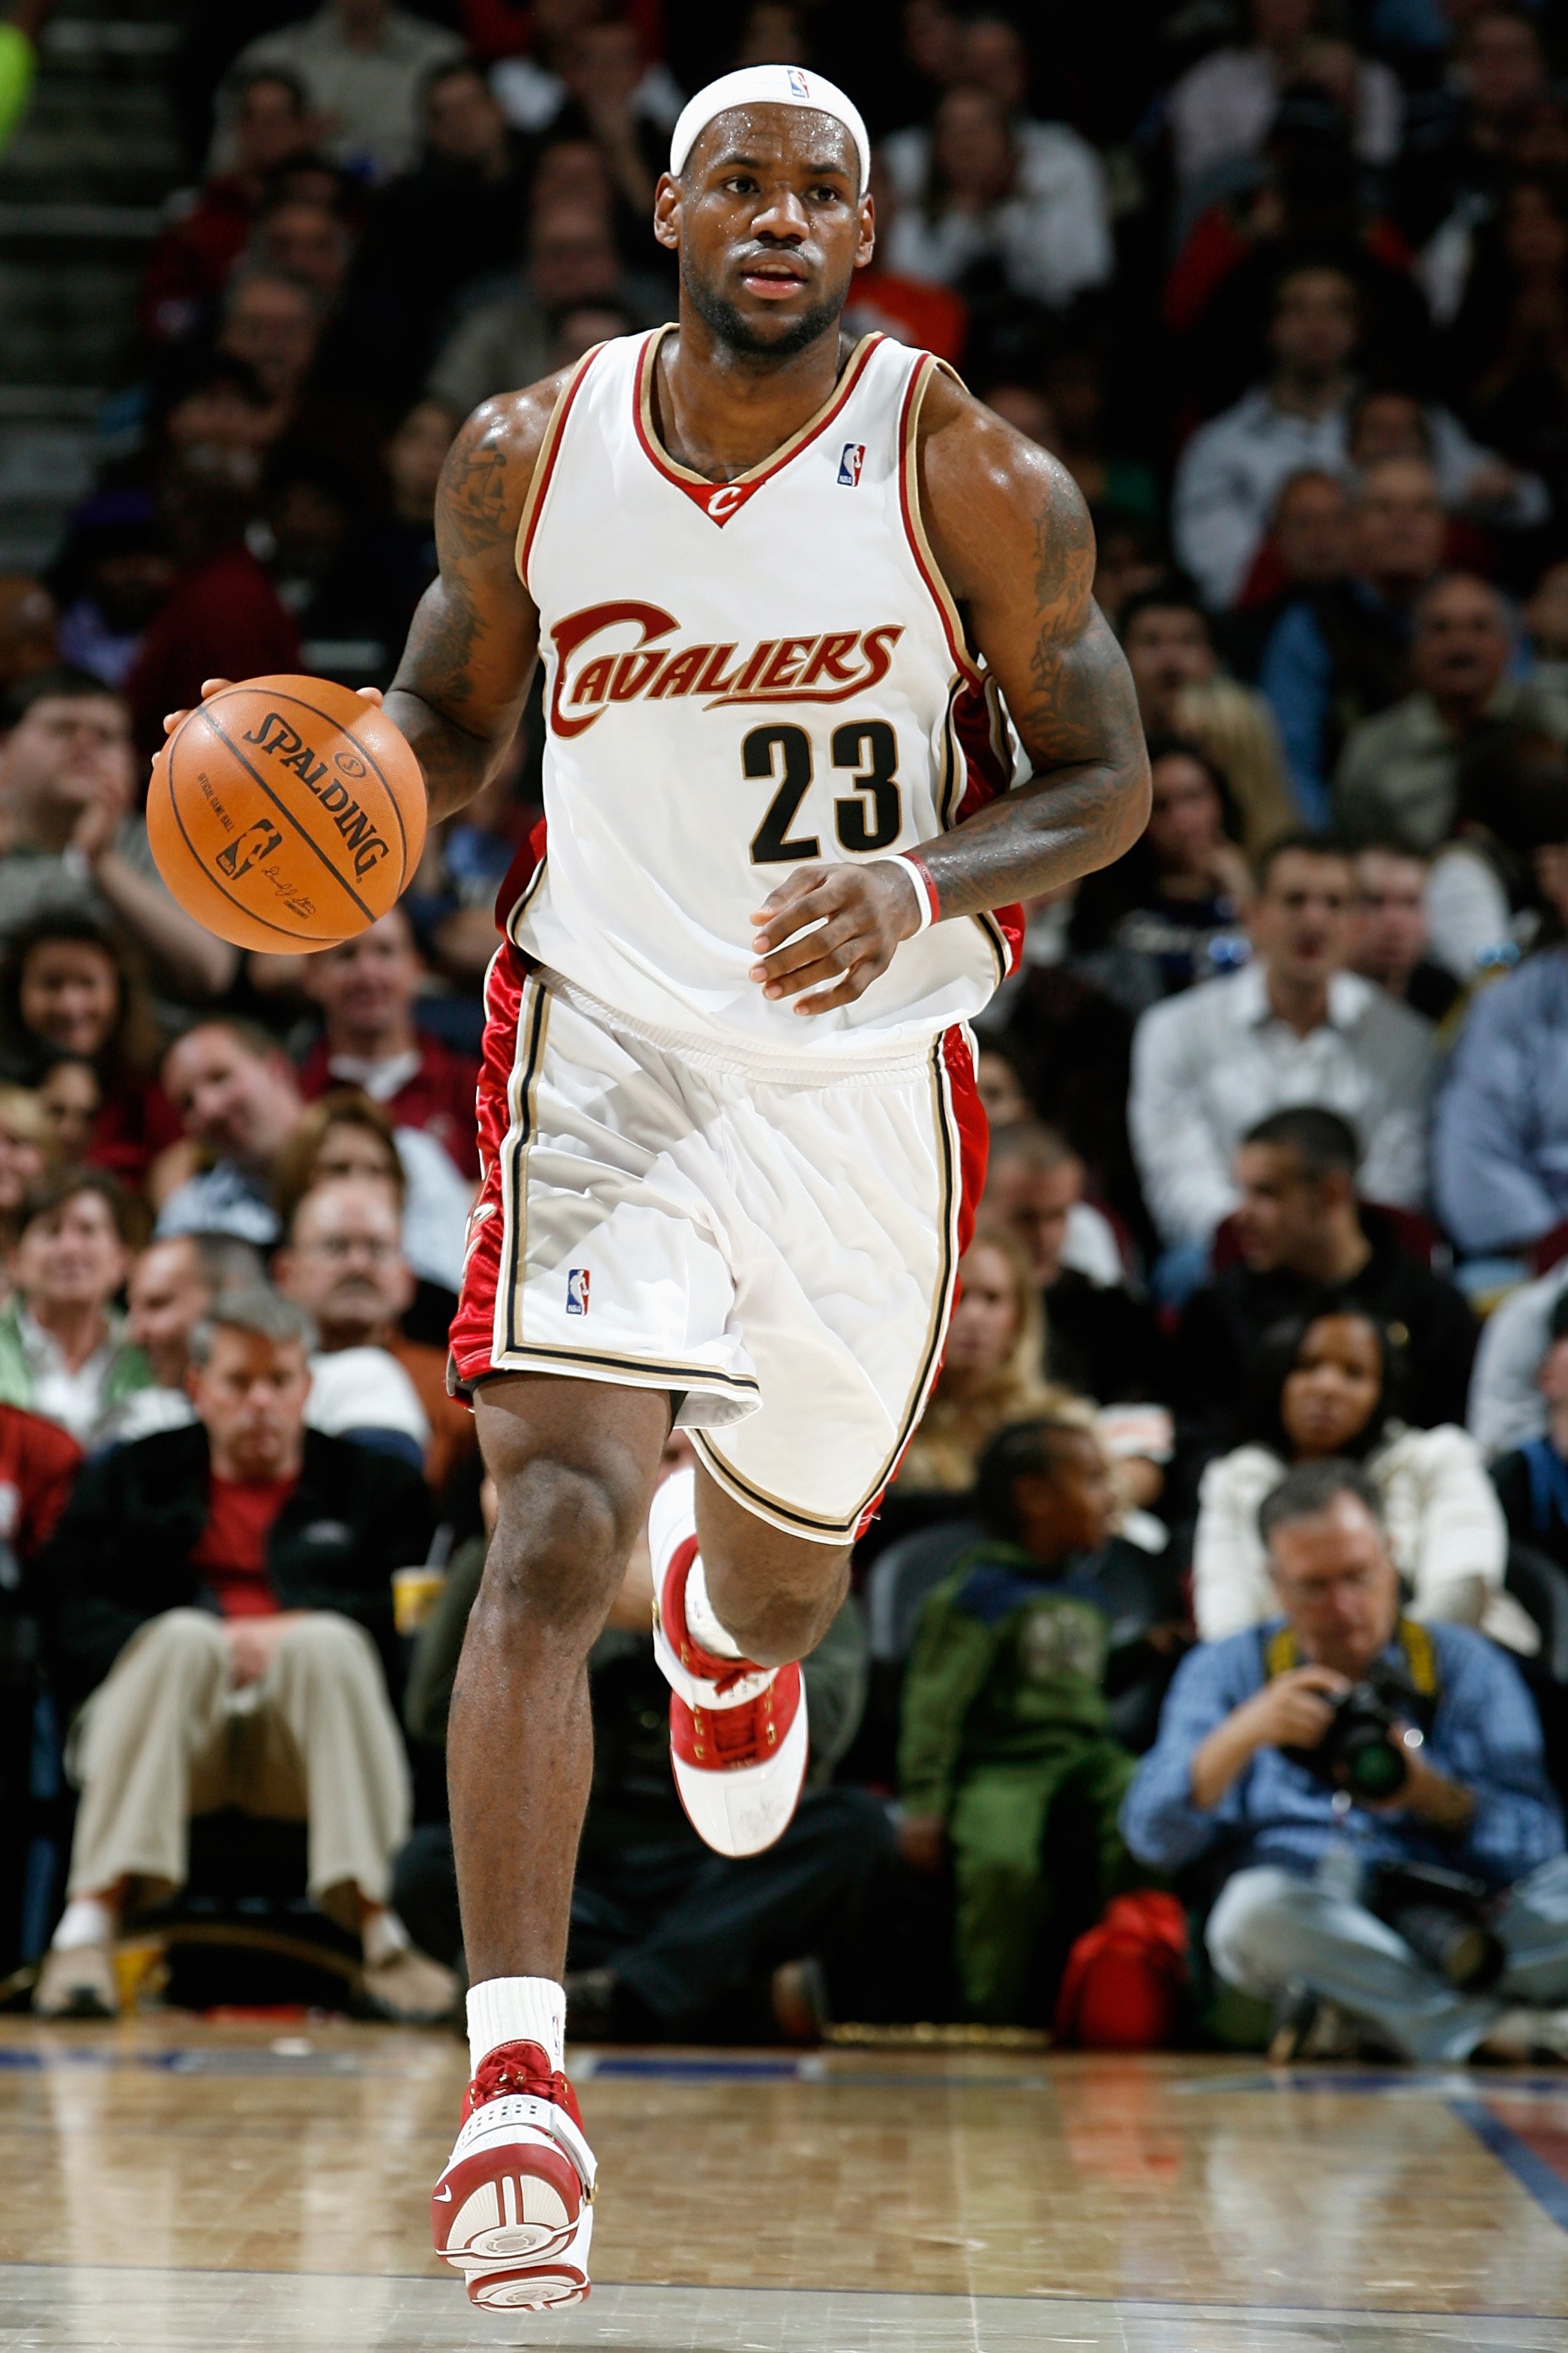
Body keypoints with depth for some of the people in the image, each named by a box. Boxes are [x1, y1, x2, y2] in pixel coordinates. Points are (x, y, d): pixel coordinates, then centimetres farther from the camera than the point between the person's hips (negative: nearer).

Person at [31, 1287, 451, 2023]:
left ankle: (380, 1932, -41)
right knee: (183, 1635, -33)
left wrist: (293, 1637, -13)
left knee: (329, 1642, -32)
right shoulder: (128, 1478, 23)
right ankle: (91, 1926, -41)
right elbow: (69, 1616, 7)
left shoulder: (372, 1485, 22)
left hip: (312, 1731, 0)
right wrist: (194, 1649, -12)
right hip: (165, 1729, 0)